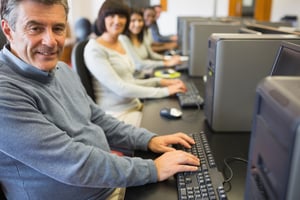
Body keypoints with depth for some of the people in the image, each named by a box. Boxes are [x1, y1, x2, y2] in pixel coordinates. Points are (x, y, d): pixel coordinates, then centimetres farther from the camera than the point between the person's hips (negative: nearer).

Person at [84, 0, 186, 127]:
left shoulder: (121, 44, 12)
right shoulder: (94, 49, -13)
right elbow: (119, 88, -21)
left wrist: (159, 82, 4)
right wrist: (164, 91, -20)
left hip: (136, 107, 8)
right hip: (117, 115, -7)